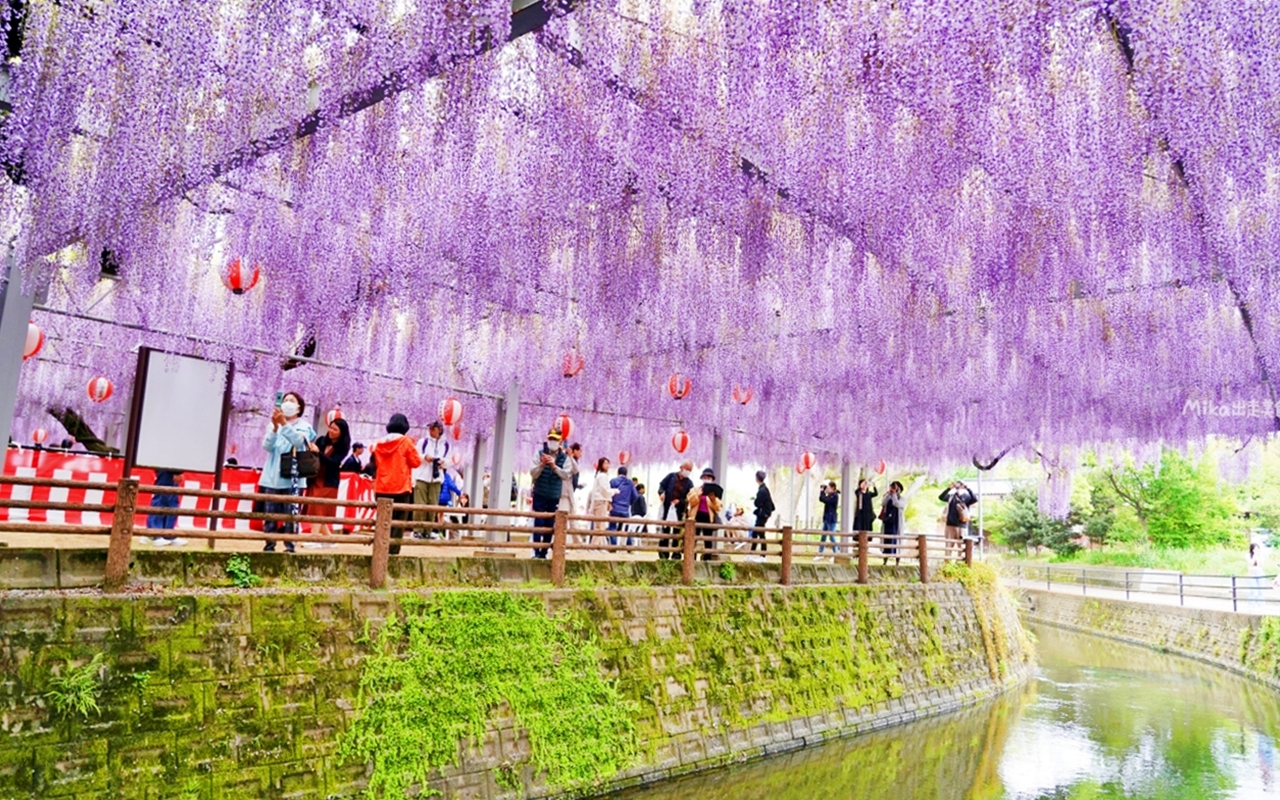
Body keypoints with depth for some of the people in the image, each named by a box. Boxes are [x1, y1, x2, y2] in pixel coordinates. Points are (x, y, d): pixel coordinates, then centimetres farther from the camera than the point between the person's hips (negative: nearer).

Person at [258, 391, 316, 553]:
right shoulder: (274, 425, 12)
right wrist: (275, 427, -19)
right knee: (269, 514, 1)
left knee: (291, 515, -7)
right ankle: (269, 545, 7)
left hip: (292, 478, -3)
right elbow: (267, 446, -2)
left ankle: (290, 546, -3)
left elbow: (299, 441, -16)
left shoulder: (304, 426, 5)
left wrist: (284, 423, -29)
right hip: (273, 477, 3)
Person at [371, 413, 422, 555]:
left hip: (382, 488, 5)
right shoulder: (406, 442, -5)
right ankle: (393, 548, -7)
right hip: (400, 487, -5)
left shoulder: (379, 443, 10)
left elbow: (375, 463, 19)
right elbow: (416, 462, -4)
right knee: (398, 519, -2)